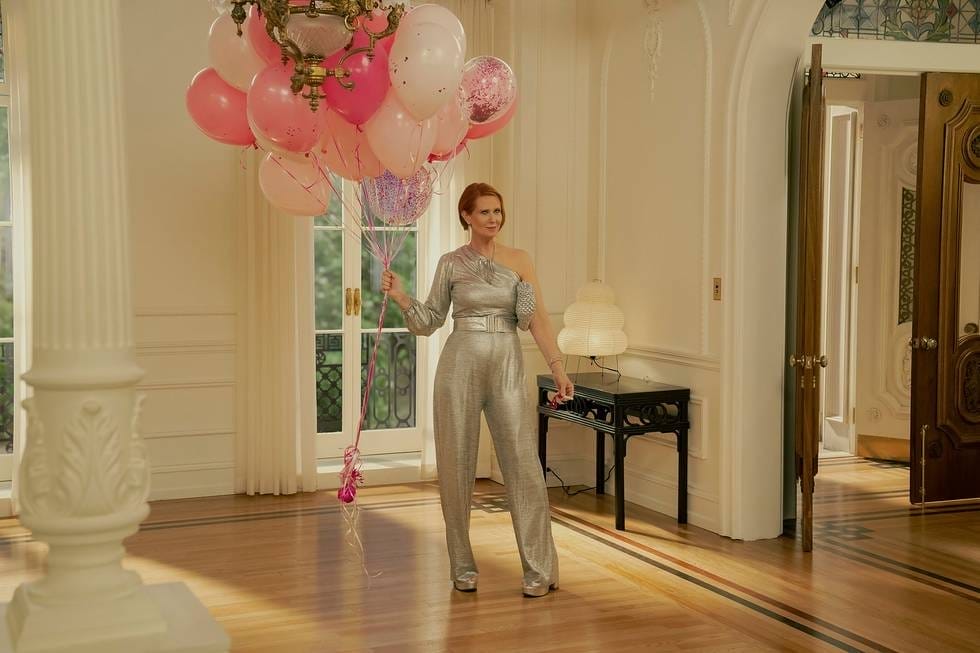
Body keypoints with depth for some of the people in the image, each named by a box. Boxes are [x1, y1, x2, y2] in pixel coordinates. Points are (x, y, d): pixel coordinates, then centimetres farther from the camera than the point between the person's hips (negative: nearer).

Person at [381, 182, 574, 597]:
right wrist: (399, 297, -8)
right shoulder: (451, 263, 6)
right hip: (460, 365, 0)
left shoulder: (518, 260, 6)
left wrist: (557, 367, -8)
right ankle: (463, 567, 16)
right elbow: (429, 322, 8)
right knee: (457, 466, 3)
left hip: (507, 366, 0)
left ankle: (540, 569, 2)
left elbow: (537, 318, 0)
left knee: (523, 465, -4)